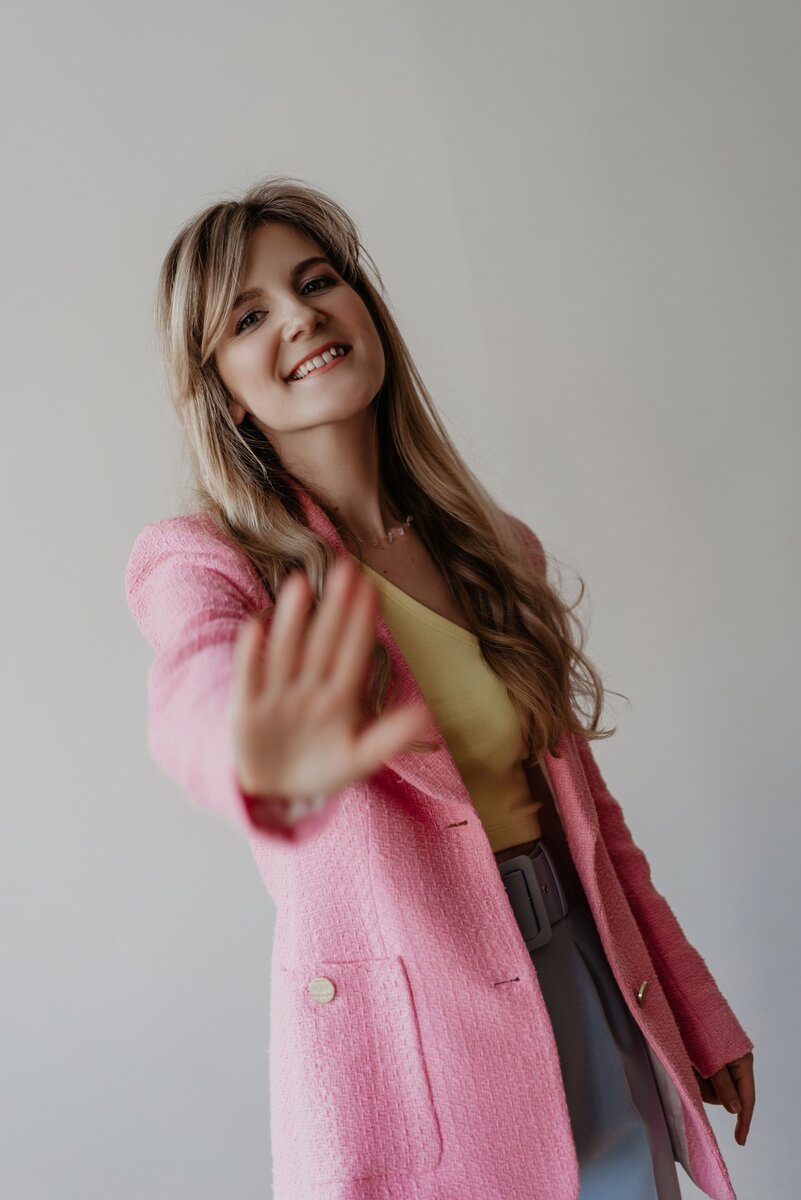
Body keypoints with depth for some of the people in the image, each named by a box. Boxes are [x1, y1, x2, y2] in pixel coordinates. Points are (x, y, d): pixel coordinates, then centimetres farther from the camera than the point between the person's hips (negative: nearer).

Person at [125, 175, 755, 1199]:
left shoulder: (498, 551, 5)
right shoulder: (201, 563, -9)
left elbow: (584, 803, 11)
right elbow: (196, 692, -33)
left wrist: (700, 1013, 16)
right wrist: (265, 760, -57)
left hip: (597, 1003, 5)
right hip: (406, 1059, -4)